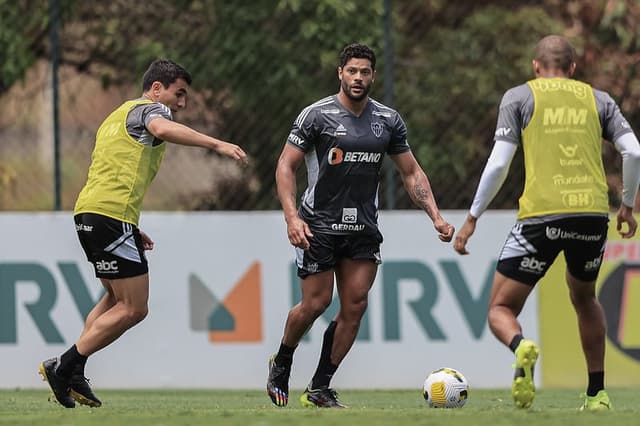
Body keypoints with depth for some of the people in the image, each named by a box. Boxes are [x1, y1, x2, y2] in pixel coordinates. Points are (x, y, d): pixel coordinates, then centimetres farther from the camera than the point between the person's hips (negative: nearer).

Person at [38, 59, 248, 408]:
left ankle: (73, 376, 12)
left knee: (116, 298, 21)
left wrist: (131, 229, 30)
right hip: (112, 216, -10)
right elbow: (162, 129, -26)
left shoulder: (117, 116, 29)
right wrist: (215, 144, -33)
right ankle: (63, 367, -7)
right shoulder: (150, 109, 0)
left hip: (87, 213, 10)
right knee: (133, 309, -7)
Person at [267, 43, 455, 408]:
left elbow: (412, 172, 12)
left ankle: (320, 388, 5)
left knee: (355, 305, -4)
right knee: (316, 302, -6)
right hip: (319, 225, -4)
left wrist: (436, 216, 1)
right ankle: (281, 364, 23)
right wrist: (292, 217, -18)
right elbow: (286, 166, -6)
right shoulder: (317, 115, -7)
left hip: (364, 228, 4)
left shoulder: (389, 120, 6)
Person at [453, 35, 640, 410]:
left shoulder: (519, 97, 9)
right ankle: (598, 394, 26)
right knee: (584, 298, 30)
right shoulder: (598, 99, 16)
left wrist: (472, 218, 9)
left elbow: (498, 164, 1)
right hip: (593, 212, 3)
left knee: (501, 309, 5)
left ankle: (521, 346, -30)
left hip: (541, 214, -3)